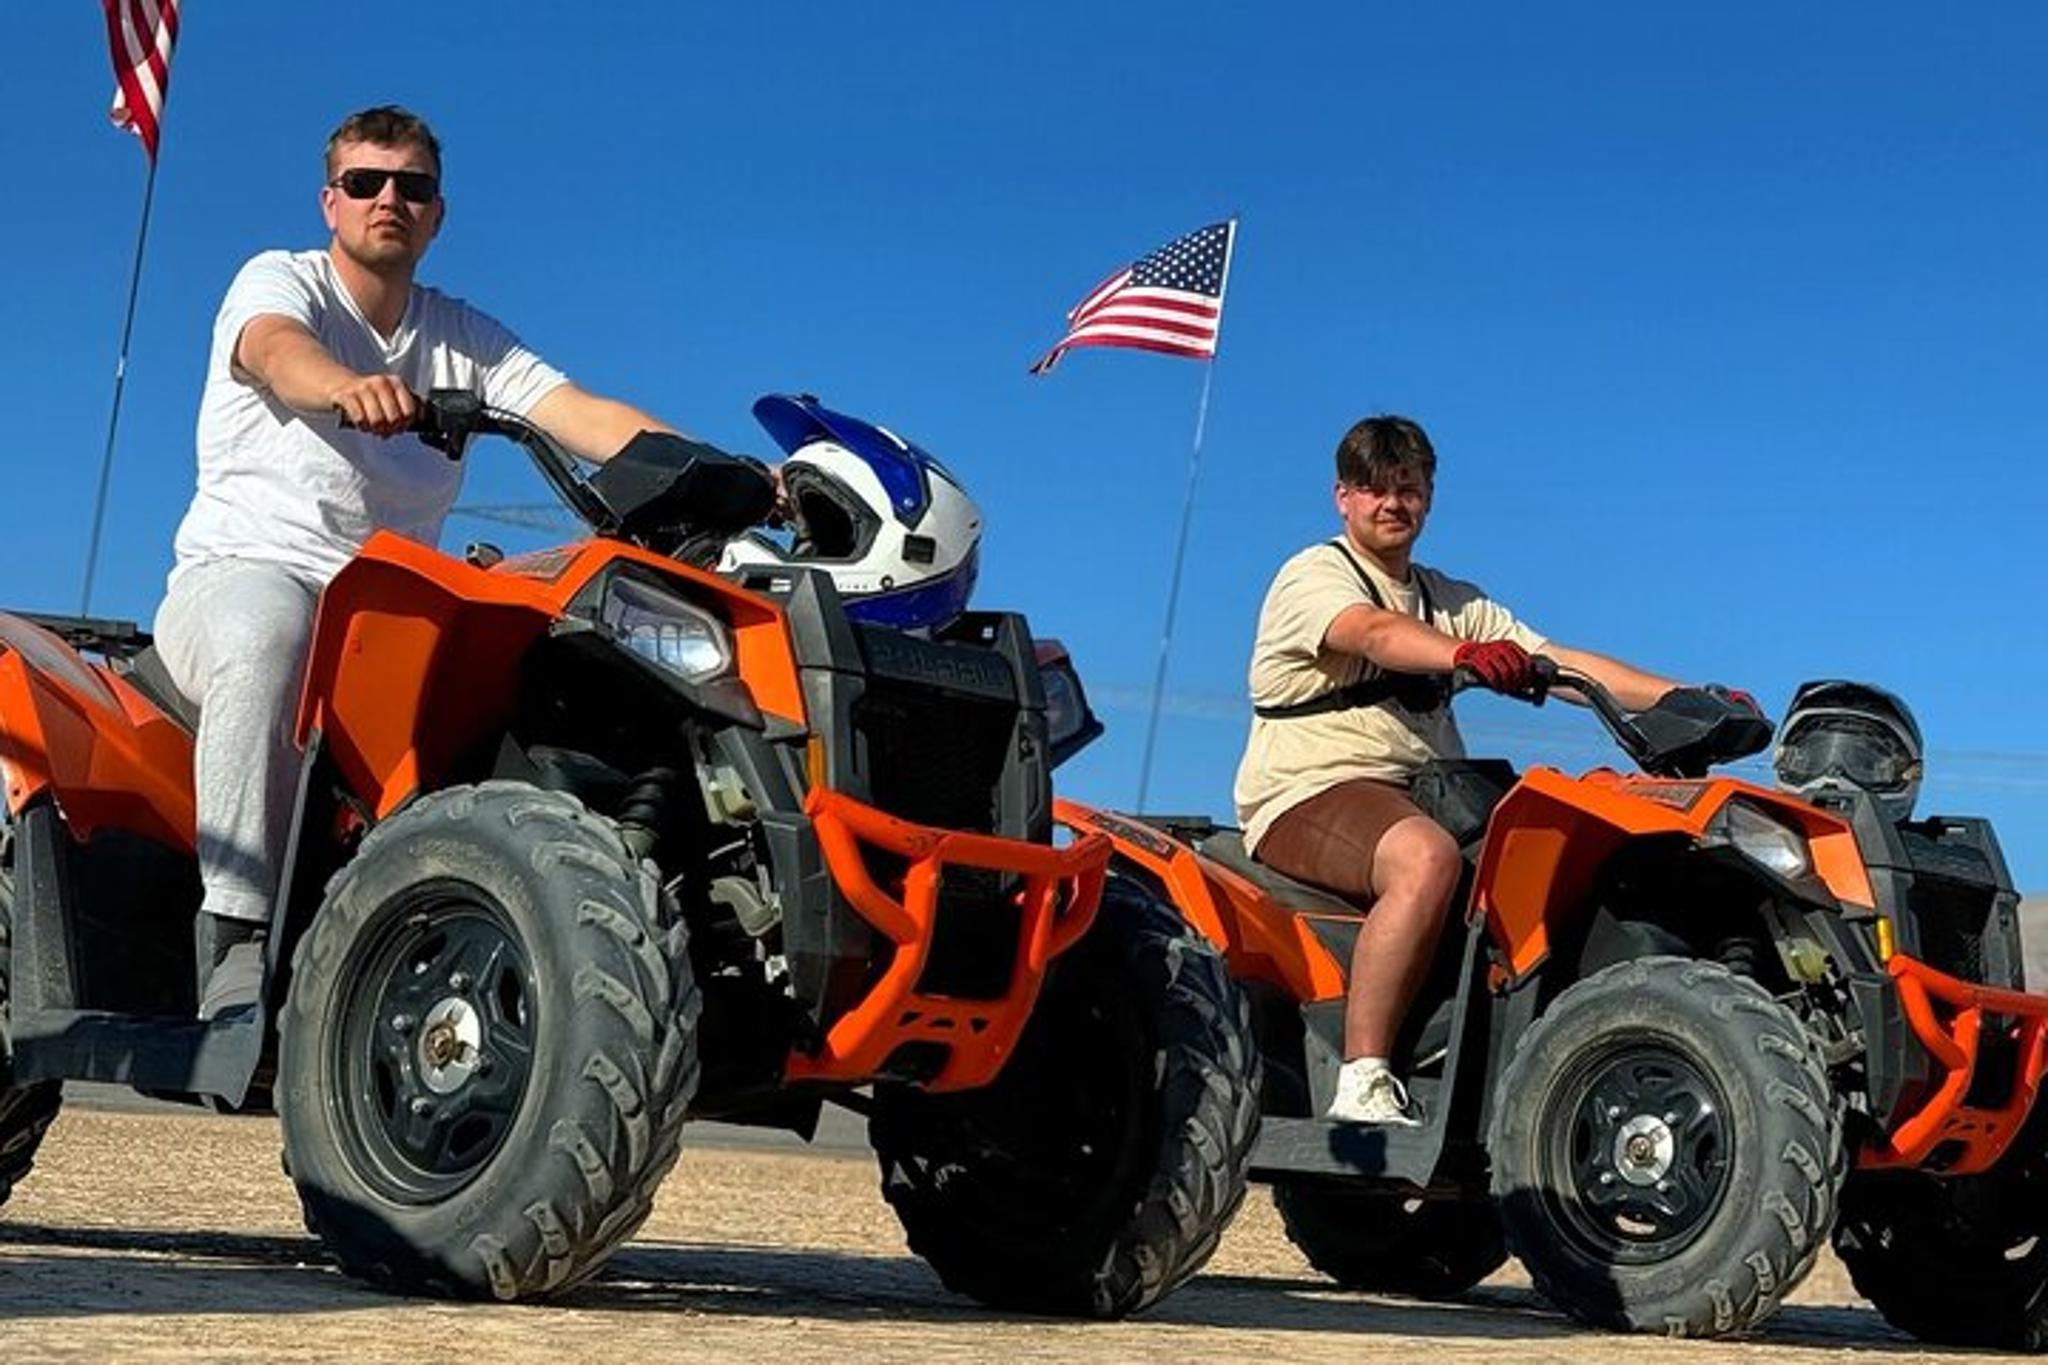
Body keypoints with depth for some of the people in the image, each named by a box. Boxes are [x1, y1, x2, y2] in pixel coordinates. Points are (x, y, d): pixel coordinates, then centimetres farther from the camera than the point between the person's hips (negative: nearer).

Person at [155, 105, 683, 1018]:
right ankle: (238, 939, -39)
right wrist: (348, 387, -49)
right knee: (268, 624, -40)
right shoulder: (278, 282, 3)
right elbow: (277, 352, -23)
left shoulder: (464, 339, 16)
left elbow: (589, 418, 2)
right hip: (237, 576, -4)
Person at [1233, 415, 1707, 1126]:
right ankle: (1362, 1087, -39)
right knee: (1426, 858, -37)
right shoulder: (1313, 576, 2)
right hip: (1312, 794, -7)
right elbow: (1375, 633, -22)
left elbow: (1561, 663, 12)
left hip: (1423, 798, 7)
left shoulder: (1454, 604, 23)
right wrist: (1464, 655, -43)